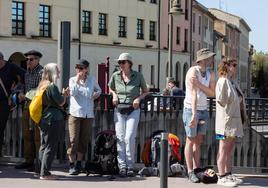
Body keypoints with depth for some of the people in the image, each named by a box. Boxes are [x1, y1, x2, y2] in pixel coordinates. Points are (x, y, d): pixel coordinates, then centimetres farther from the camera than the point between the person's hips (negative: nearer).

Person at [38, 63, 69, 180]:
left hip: (43, 119, 9)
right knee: (51, 147, -5)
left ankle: (43, 171, 17)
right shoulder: (52, 86, -12)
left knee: (43, 146, 13)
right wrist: (64, 94, 7)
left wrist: (62, 94, 16)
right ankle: (45, 173, -5)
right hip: (54, 118, -9)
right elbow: (60, 102, -11)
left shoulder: (42, 85, 14)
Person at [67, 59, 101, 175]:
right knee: (73, 140, -8)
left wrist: (96, 94, 7)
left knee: (84, 140, 8)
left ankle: (79, 163, 21)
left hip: (88, 114, 3)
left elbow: (99, 90, 28)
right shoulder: (72, 80, 5)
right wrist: (77, 80, -9)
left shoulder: (92, 79, 11)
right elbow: (72, 92, -12)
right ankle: (72, 165, -4)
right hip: (75, 113, -3)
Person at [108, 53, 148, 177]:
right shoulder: (115, 75, 3)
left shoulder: (138, 76, -3)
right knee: (120, 138, -2)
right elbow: (110, 88, 21)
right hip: (119, 110, 2)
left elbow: (145, 91, 10)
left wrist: (139, 98, -8)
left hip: (133, 110, -2)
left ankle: (130, 166, 1)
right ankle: (122, 166, 4)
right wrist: (114, 95, 1)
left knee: (129, 138, -10)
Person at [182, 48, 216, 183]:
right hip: (191, 110, -6)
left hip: (204, 111, 6)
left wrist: (199, 84, -21)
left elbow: (212, 93, -6)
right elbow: (193, 94, -22)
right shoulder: (193, 71, -14)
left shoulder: (211, 74, 5)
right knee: (191, 141, -2)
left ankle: (197, 169, 16)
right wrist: (194, 115, -28)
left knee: (199, 141, 10)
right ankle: (190, 172, 1)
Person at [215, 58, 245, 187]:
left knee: (229, 149, 13)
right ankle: (222, 177, 1)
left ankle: (228, 174, 21)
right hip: (226, 120, -9)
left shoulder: (232, 82, 17)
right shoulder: (223, 81, -11)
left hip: (235, 120, 9)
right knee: (223, 150, -3)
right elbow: (221, 100, -17)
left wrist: (242, 117, 12)